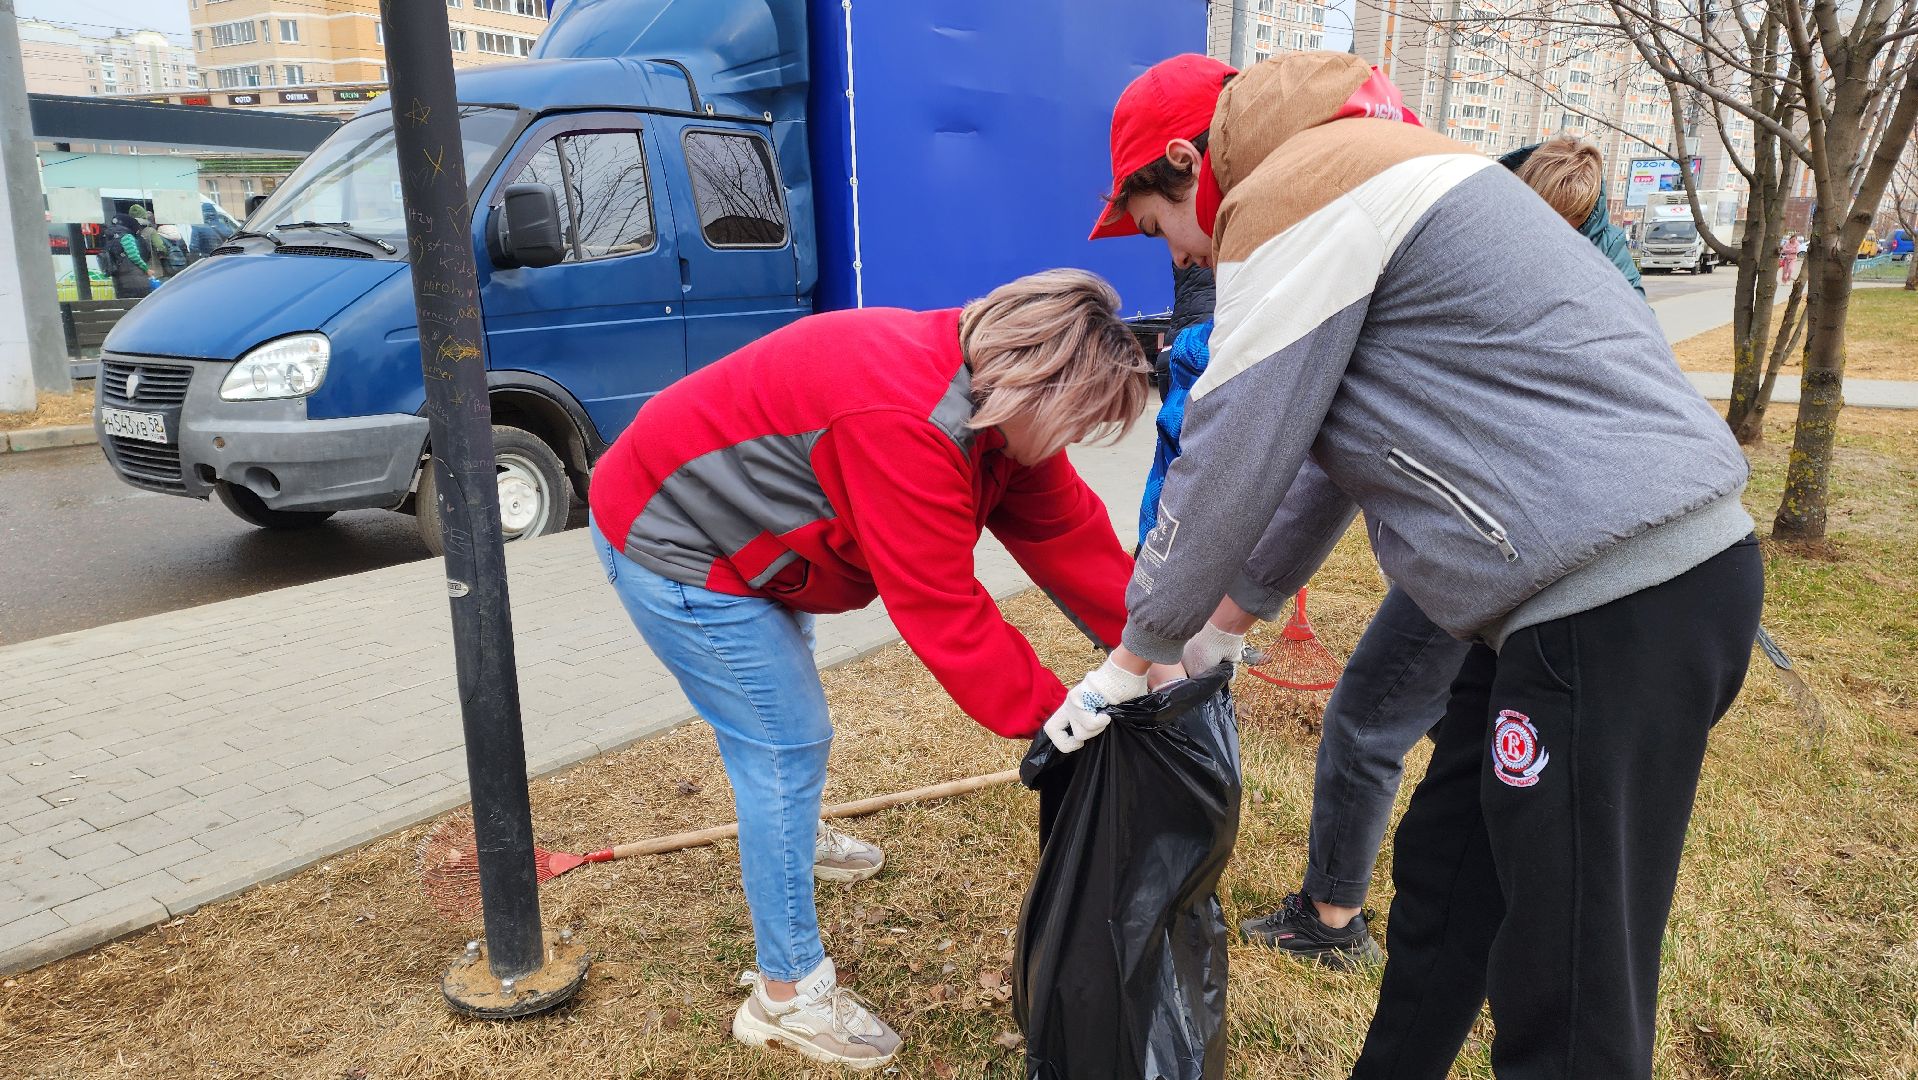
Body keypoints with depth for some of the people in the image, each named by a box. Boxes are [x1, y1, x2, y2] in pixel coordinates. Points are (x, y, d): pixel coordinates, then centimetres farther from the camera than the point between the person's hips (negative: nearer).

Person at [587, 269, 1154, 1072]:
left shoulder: (993, 402, -5)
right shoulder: (907, 424, -35)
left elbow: (1069, 534, -4)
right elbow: (944, 615, -33)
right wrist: (1055, 720, -25)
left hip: (735, 524, 10)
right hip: (670, 547, -10)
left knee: (780, 700, 27)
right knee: (787, 742, -8)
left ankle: (794, 839, 55)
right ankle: (788, 992, 7)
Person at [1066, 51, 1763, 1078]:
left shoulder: (1288, 192, -11)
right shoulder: (1349, 171, 21)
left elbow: (1227, 460, -10)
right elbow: (1318, 447, 23)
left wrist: (1138, 652, 4)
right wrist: (1227, 621, 26)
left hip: (1619, 606, -10)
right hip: (1594, 584, 10)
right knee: (1441, 882, 21)